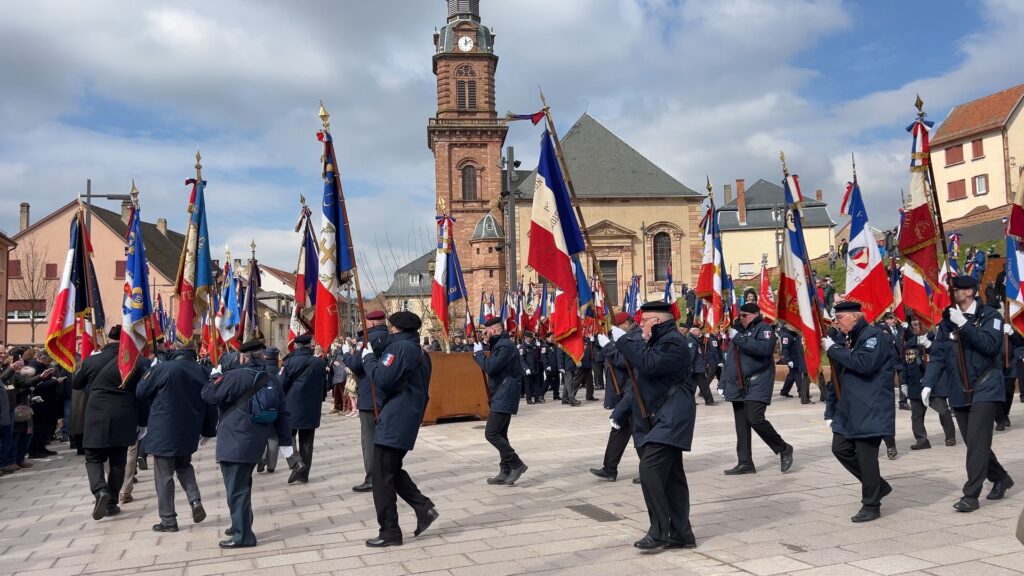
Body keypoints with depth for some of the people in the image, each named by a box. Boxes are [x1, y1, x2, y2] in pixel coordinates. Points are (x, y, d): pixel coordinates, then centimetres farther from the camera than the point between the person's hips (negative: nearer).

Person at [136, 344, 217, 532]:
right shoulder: (202, 372, 1)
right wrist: (208, 431, 18)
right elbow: (211, 405, 6)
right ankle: (195, 500, 4)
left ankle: (168, 520, 9)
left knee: (164, 475, 5)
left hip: (164, 431, -5)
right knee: (184, 465, 25)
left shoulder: (163, 368, -13)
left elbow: (141, 393, -2)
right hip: (188, 432, 5)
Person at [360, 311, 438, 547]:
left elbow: (382, 380, -21)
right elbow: (423, 391, 20)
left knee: (382, 478, -2)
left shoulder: (400, 347, -13)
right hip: (407, 421, 10)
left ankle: (390, 532, 2)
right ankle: (424, 508, 13)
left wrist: (369, 358, -7)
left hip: (394, 422, -10)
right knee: (393, 471, 20)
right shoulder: (420, 353, 16)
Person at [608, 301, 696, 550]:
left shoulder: (673, 342, -15)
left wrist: (624, 340, -20)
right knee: (671, 475, 11)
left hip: (672, 417, -11)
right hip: (662, 418, 11)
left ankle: (659, 532, -11)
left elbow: (649, 364, -27)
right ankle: (681, 534, 17)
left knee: (650, 467, -18)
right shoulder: (656, 341, 18)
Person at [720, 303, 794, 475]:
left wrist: (739, 338, -23)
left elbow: (764, 348, -25)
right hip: (738, 386, 7)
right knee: (741, 425, 5)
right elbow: (730, 359, 23)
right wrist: (724, 383, 18)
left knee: (755, 419, -15)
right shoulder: (738, 329, 19)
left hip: (757, 385, -7)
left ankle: (784, 449, 6)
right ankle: (745, 463, 10)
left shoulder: (764, 328, -3)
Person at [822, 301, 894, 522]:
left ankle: (871, 505, 9)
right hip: (849, 409, 9)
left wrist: (833, 349, -18)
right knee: (841, 448, 5)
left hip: (870, 410, -9)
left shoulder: (873, 334, -9)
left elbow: (864, 363, -27)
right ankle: (878, 486, 22)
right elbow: (838, 377, 19)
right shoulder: (848, 340, 17)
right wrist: (831, 409, 15)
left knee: (866, 455, -4)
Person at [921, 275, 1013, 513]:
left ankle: (971, 495, -5)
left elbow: (990, 345, -20)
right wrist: (928, 384, -11)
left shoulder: (989, 316, -4)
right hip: (960, 393, 5)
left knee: (977, 443, -10)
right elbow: (938, 356, 1)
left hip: (985, 389, -5)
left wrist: (964, 324, -25)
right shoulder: (947, 321, 7)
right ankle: (1000, 478, 34)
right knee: (974, 443, 12)